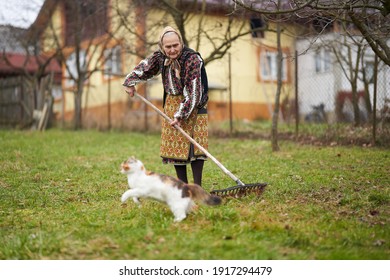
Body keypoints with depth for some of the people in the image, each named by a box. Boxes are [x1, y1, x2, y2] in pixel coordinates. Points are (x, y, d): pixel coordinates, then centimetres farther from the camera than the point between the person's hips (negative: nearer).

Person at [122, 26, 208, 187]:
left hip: (193, 106, -5)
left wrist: (181, 114, -26)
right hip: (171, 103, 5)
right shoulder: (160, 57, -7)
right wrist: (130, 83, 14)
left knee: (194, 145, -7)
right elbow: (143, 68, 14)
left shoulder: (192, 59, -24)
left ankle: (197, 186, -3)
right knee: (174, 145, 4)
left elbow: (193, 92, -25)